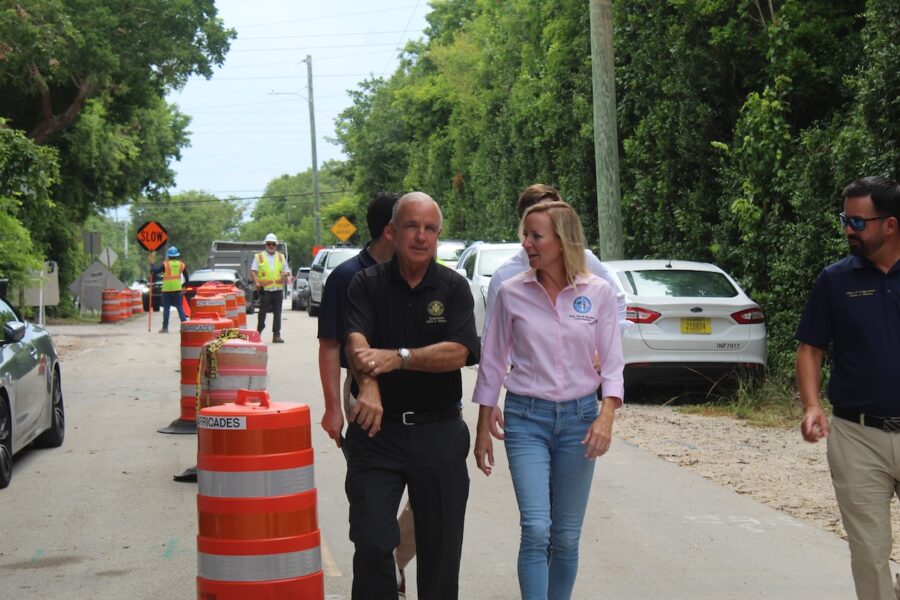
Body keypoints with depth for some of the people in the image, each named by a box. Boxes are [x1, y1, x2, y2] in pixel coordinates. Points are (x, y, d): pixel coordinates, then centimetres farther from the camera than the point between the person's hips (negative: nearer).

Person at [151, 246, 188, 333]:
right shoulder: (181, 265, 7)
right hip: (177, 289, 3)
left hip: (167, 289, -3)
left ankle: (165, 327, 1)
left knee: (166, 308, 2)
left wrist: (152, 263, 3)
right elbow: (186, 277, 13)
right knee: (180, 307, 8)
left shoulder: (165, 264, -6)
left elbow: (155, 271, -10)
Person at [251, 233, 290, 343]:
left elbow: (287, 271, 19)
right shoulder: (259, 257, 8)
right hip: (265, 289, -3)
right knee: (263, 312, 1)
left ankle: (276, 335, 3)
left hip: (278, 289, 3)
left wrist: (285, 274, -6)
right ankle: (259, 332, 15)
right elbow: (253, 271, 0)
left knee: (277, 313, 1)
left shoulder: (281, 257, 17)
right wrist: (256, 282, -17)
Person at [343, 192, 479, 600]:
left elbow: (459, 352, -11)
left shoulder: (453, 287, 3)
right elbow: (356, 341, -16)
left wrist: (397, 358, -23)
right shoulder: (367, 285, 1)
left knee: (441, 547, 9)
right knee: (371, 543, -6)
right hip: (377, 430, -1)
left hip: (439, 431, 1)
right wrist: (368, 386, -37)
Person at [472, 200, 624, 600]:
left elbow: (612, 363, -1)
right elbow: (493, 364, 5)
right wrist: (483, 429, 7)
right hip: (526, 419, -1)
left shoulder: (598, 293, -2)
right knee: (536, 529, -14)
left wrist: (606, 416, -16)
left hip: (579, 417, 1)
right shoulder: (512, 294, -2)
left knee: (567, 536, 7)